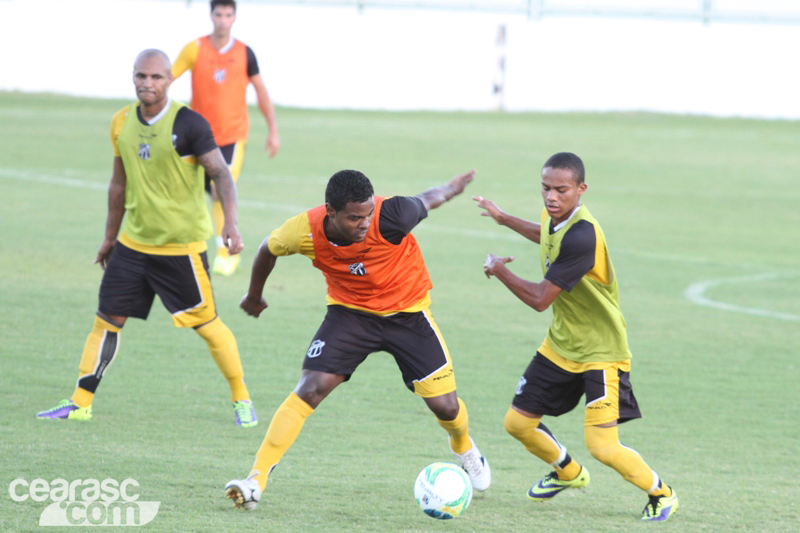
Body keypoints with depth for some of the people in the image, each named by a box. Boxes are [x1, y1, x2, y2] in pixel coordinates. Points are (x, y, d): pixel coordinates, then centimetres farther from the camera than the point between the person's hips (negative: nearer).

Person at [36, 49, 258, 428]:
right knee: (107, 319, 2)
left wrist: (230, 222, -35)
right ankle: (80, 404, 8)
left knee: (207, 325, 1)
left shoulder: (188, 124, -15)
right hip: (133, 241, 5)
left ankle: (241, 399, 18)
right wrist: (110, 237, 20)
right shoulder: (123, 123, 3)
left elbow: (221, 173, -20)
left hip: (181, 247, -5)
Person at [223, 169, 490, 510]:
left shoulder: (391, 217, -33)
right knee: (310, 389, -18)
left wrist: (454, 187, 13)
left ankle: (464, 448, 38)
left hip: (407, 311, 0)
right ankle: (256, 481, -16)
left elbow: (427, 200, -10)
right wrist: (254, 297, 15)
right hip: (350, 312, 0)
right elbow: (269, 249, -3)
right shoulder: (305, 232, -26)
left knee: (444, 405, 0)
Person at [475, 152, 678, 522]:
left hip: (601, 351, -8)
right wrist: (503, 219, 36)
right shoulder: (555, 216, -3)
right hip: (560, 345, 9)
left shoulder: (581, 236, -31)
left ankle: (661, 494, 12)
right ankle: (568, 473, 40)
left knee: (602, 446, -16)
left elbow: (539, 299, -27)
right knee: (518, 423, 10)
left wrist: (499, 271, -11)